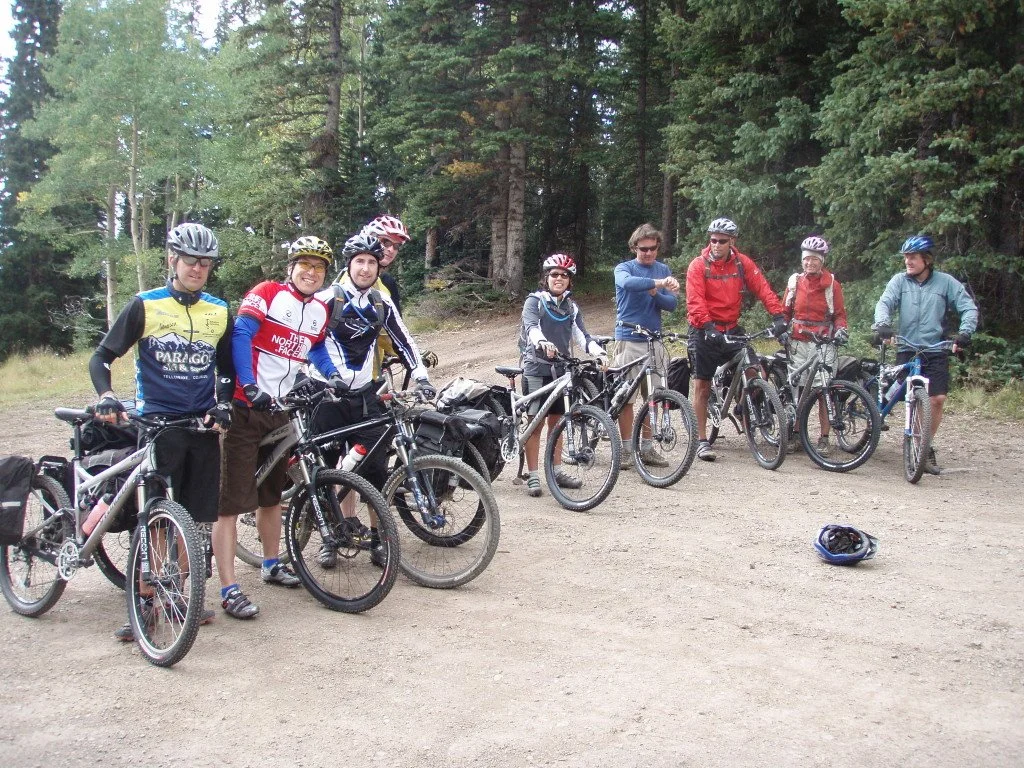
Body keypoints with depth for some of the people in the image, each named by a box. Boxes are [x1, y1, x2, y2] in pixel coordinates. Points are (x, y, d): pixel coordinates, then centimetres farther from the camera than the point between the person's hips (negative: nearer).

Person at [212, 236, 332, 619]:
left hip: (280, 410, 7)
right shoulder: (266, 293, -10)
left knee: (272, 493, 20)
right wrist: (250, 387, -29)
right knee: (231, 500, -7)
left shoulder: (321, 311, 10)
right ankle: (229, 589, -5)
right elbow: (240, 336, -19)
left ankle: (271, 564, 36)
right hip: (245, 407, -7)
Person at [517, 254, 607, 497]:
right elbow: (531, 327, -23)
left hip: (560, 369, 5)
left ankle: (557, 472, 20)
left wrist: (598, 352, -19)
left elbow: (581, 335, 0)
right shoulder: (534, 301, -5)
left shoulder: (571, 308, 11)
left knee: (556, 421, 11)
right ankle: (532, 476, 3)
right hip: (536, 368, -5)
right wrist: (543, 343, -45)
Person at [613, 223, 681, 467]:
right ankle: (626, 448, 8)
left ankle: (646, 447, 16)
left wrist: (655, 294, -15)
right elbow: (628, 283, -26)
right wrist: (659, 282, -35)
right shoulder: (624, 268, -1)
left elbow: (672, 303, 4)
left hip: (654, 340, 4)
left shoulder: (663, 269, 11)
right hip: (629, 340, -4)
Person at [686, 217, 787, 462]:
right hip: (705, 331, -3)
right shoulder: (698, 265, -10)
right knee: (702, 385, 2)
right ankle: (702, 440, 9)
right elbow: (695, 302, -19)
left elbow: (762, 288, -6)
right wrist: (708, 327, -32)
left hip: (731, 328, 3)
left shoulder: (742, 263, 0)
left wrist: (778, 315, -19)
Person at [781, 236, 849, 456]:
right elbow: (785, 311, 16)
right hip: (797, 342, 2)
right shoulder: (794, 281, 10)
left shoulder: (832, 284, 4)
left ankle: (824, 439, -1)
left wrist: (841, 329, -12)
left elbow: (839, 314, 7)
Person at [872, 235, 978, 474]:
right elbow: (885, 302, -9)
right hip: (907, 349, 0)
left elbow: (969, 307, -2)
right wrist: (882, 323, -30)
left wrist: (965, 332, -19)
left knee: (937, 399, -10)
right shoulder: (900, 280, 3)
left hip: (935, 351, 0)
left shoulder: (945, 282, 2)